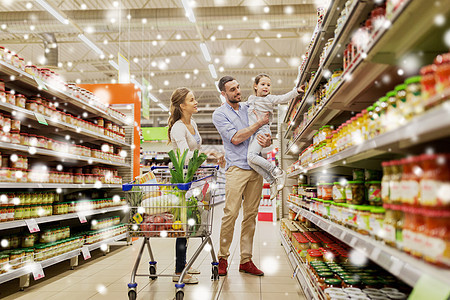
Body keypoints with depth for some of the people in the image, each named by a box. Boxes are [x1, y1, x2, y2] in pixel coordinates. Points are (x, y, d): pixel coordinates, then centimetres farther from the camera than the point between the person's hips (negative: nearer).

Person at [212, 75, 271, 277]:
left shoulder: (249, 109, 18)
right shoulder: (219, 114, 2)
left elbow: (267, 135, 18)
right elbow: (235, 138, -11)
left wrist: (268, 140, -6)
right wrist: (259, 123, -9)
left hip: (256, 168, 5)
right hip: (236, 168, -5)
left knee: (251, 214, 5)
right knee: (231, 213, -10)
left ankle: (246, 260, 13)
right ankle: (223, 258, 6)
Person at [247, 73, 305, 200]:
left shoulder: (270, 98, 5)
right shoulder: (251, 98, 22)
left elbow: (284, 98, -8)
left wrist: (296, 91, -19)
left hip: (262, 130, -7)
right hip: (252, 132, 7)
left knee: (251, 156, -27)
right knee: (251, 161, -4)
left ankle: (277, 172, -15)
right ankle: (272, 181, 6)